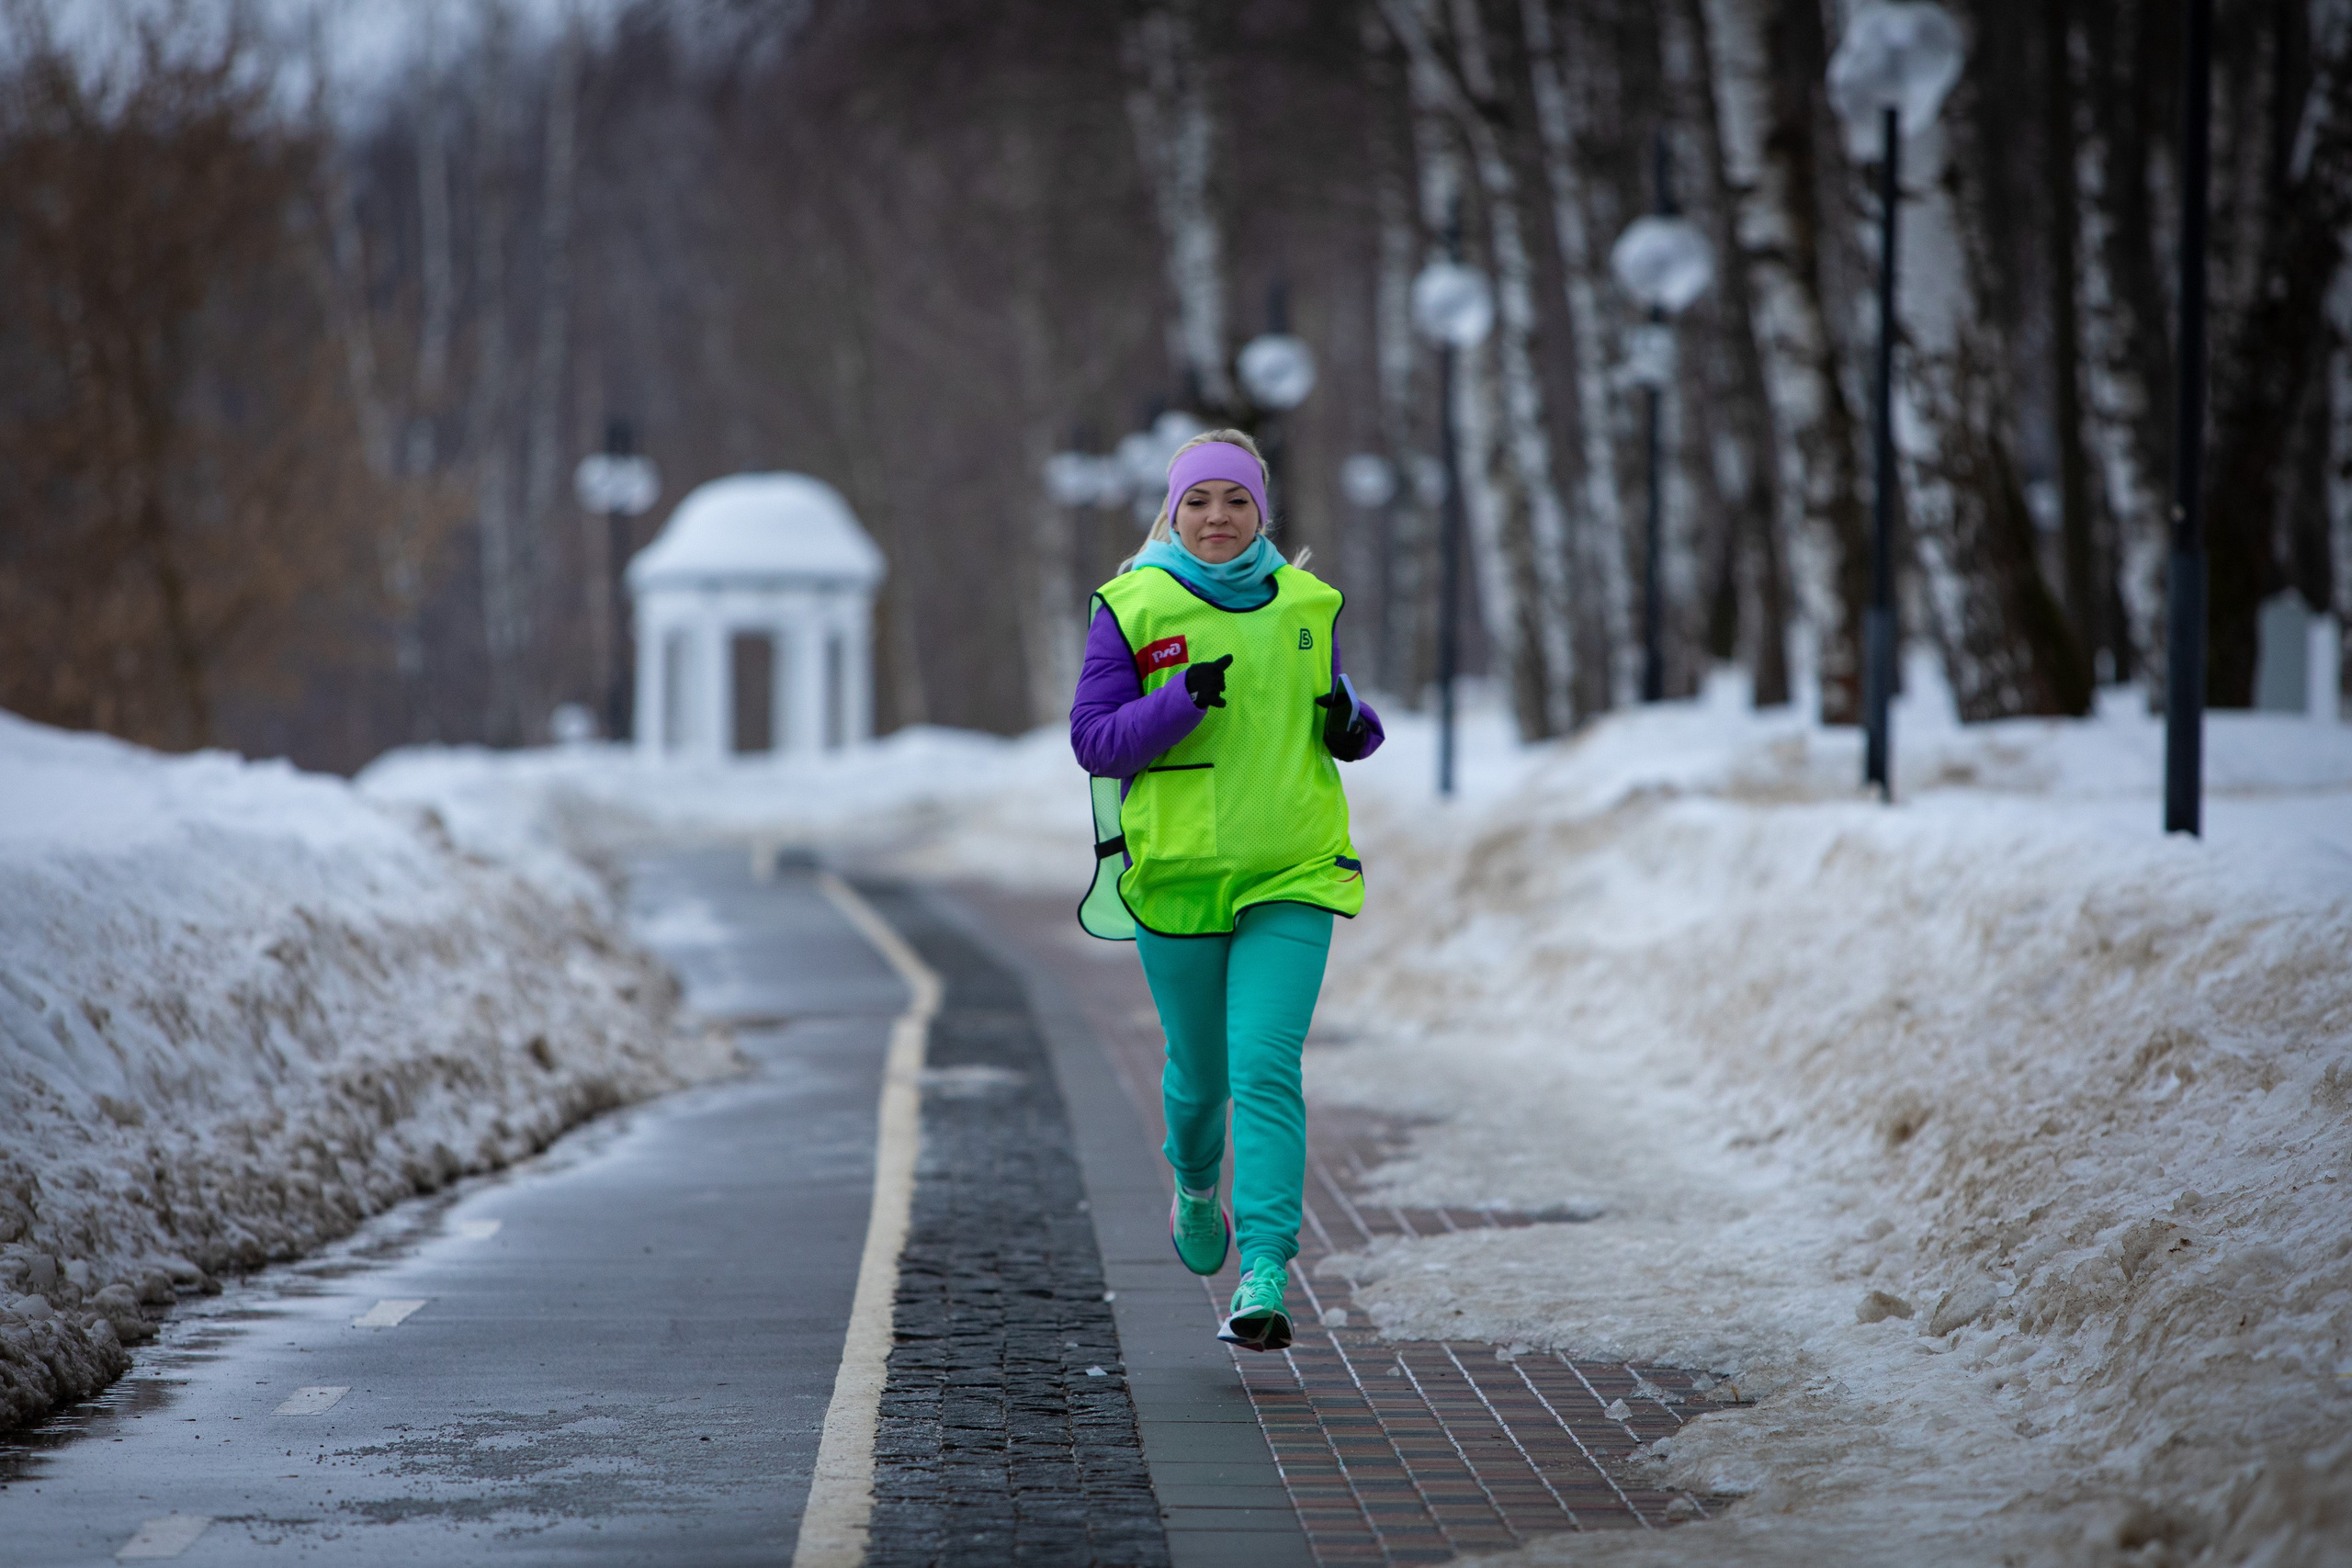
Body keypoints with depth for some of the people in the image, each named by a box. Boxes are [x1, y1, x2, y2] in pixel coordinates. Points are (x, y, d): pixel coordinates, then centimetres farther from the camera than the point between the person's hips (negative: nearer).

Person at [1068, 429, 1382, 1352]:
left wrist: (1350, 721, -5)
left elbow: (1338, 728, 19)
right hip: (1176, 872, 0)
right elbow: (1094, 740, -7)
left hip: (1292, 874, 1)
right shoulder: (1133, 608, -2)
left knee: (1266, 1067, -14)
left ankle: (1263, 1277, -17)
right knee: (1200, 1071, 12)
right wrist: (1185, 699, -22)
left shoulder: (1307, 604, 7)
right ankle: (1196, 1185, 47)